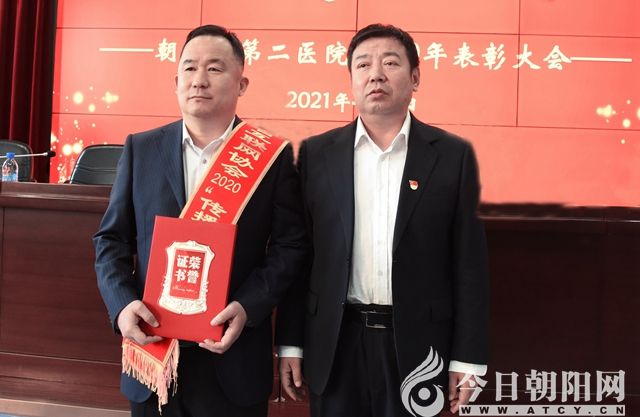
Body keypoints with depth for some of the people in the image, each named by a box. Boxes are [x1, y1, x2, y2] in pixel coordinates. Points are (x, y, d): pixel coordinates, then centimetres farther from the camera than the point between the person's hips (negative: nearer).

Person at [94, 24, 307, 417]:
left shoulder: (272, 155, -3)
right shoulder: (140, 149, 4)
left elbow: (290, 246, -4)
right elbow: (112, 239, 6)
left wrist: (247, 307, -17)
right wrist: (122, 303, -10)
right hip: (153, 354, 2)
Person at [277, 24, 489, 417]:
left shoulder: (453, 155, -1)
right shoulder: (316, 153, 2)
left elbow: (470, 263, -1)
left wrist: (467, 357, -3)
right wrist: (292, 341, 2)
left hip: (416, 341, -1)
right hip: (336, 341, 1)